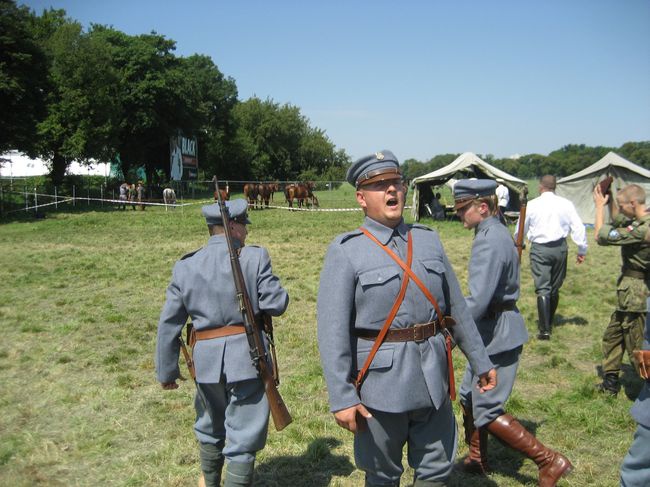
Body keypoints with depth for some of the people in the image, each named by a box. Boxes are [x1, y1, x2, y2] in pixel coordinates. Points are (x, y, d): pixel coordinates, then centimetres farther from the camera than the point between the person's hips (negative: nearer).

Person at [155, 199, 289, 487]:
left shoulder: (185, 267, 3)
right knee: (243, 438, 7)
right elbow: (277, 304, -12)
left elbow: (168, 325, 5)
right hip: (248, 356, -4)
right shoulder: (255, 258, -8)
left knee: (210, 430, 26)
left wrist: (167, 371, 14)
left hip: (206, 359, 4)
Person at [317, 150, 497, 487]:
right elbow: (332, 330, -14)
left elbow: (456, 308, 13)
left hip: (433, 379, 4)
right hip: (382, 383, -4)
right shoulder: (345, 251, -10)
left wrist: (480, 361, 15)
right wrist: (341, 398, -18)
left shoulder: (429, 240, 6)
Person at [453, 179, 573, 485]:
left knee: (487, 411, -2)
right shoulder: (496, 233, 9)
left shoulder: (489, 241, -22)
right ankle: (477, 460, 36)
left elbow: (477, 300, -29)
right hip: (493, 331, 10)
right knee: (469, 397, 20)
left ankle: (549, 461, 8)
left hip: (497, 334, -10)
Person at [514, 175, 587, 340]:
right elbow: (578, 227, -4)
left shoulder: (531, 205, -4)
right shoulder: (565, 204, -2)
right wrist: (582, 250, 4)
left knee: (542, 288, -3)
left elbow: (520, 230, 7)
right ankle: (549, 323, 31)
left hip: (539, 249, -2)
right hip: (559, 247, 2)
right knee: (555, 287, 17)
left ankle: (544, 329, -10)